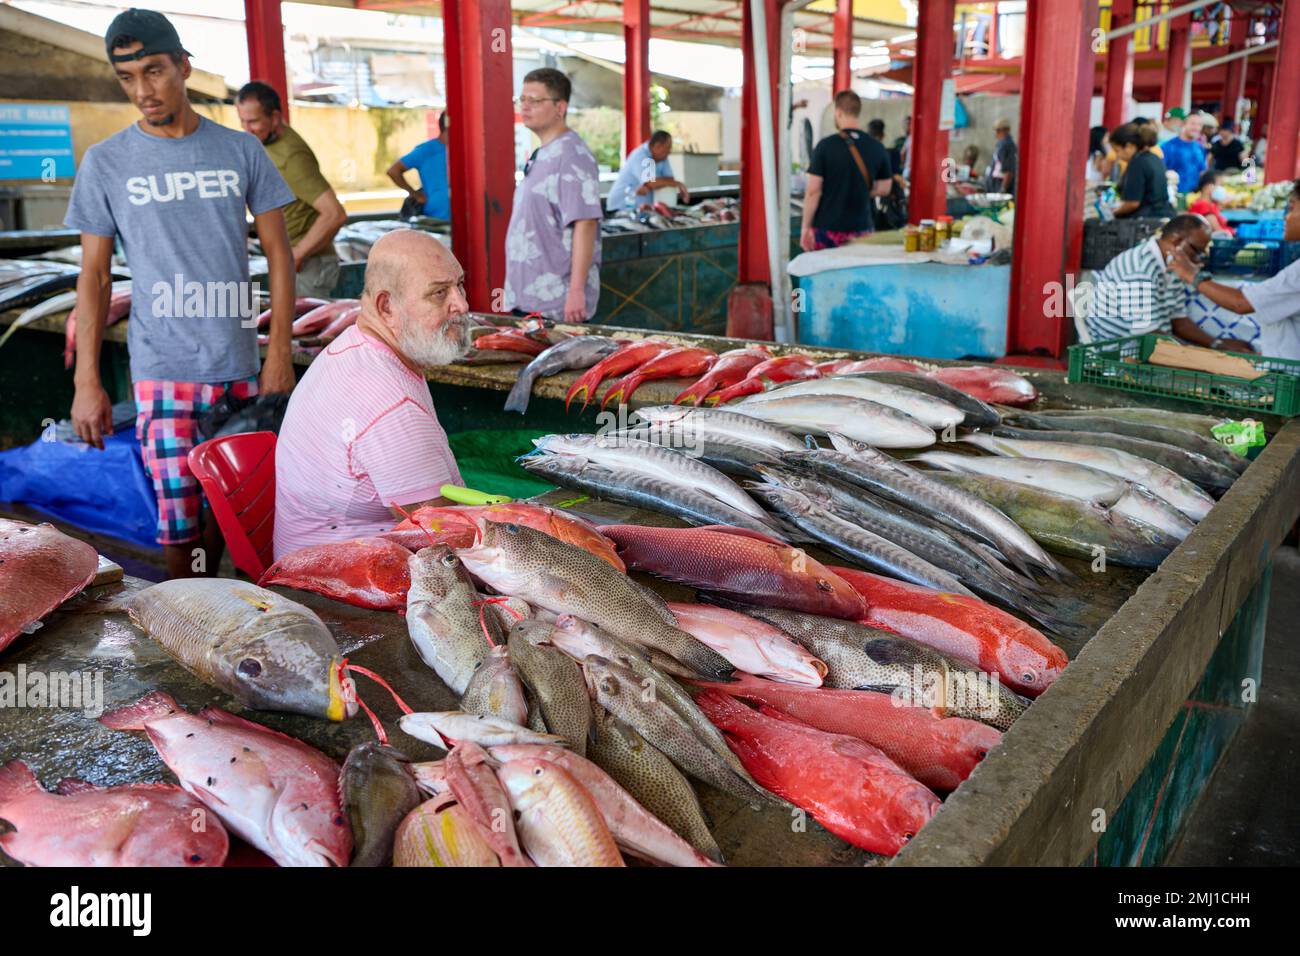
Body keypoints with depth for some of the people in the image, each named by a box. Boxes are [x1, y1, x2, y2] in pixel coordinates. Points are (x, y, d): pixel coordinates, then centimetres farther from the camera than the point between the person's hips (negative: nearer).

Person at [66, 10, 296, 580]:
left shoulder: (240, 151, 5)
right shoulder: (105, 163, 3)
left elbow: (278, 252, 7)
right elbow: (94, 276, 5)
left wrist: (279, 352, -1)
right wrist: (86, 382, -1)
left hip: (239, 363, 2)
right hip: (163, 367, -1)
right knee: (179, 516, -5)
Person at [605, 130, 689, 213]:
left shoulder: (662, 157, 4)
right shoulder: (640, 156, -19)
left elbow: (670, 179, -2)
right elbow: (652, 183, -30)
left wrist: (647, 186, -22)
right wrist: (677, 184, -17)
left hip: (644, 206, 7)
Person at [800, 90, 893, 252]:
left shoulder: (826, 146, -9)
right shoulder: (876, 147, 2)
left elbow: (813, 191, -10)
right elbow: (884, 188, 10)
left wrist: (806, 227, -4)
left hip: (826, 228, -3)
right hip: (861, 229, 3)